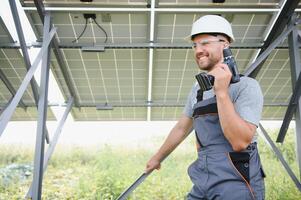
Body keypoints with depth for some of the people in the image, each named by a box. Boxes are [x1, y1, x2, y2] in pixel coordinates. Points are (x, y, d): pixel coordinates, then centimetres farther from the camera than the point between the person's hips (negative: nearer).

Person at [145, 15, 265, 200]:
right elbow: (181, 128, 24)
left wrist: (221, 92, -24)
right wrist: (158, 157, 32)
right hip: (204, 183, 6)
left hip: (236, 184, -6)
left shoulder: (246, 86, -10)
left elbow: (240, 142, -21)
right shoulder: (198, 89, 12)